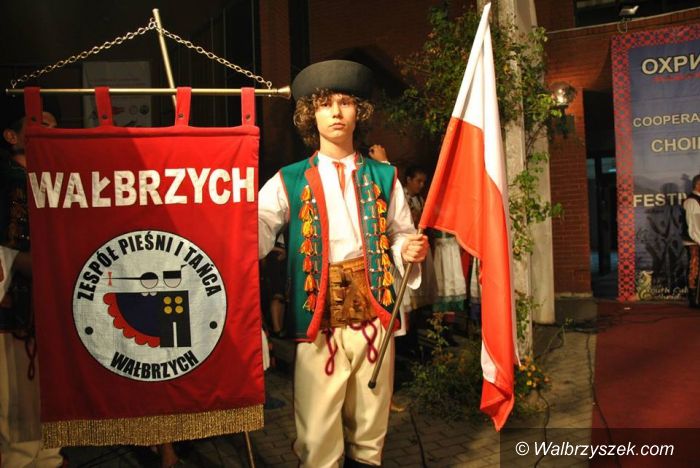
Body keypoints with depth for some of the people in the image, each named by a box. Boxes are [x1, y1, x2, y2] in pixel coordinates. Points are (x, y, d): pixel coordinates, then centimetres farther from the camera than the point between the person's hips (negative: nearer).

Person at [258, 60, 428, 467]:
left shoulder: (383, 177, 10)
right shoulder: (289, 182, 4)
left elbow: (401, 236, 14)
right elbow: (258, 230, -13)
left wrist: (409, 250, -8)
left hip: (374, 311, 2)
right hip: (318, 317, -2)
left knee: (371, 420, 14)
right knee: (318, 428, 3)